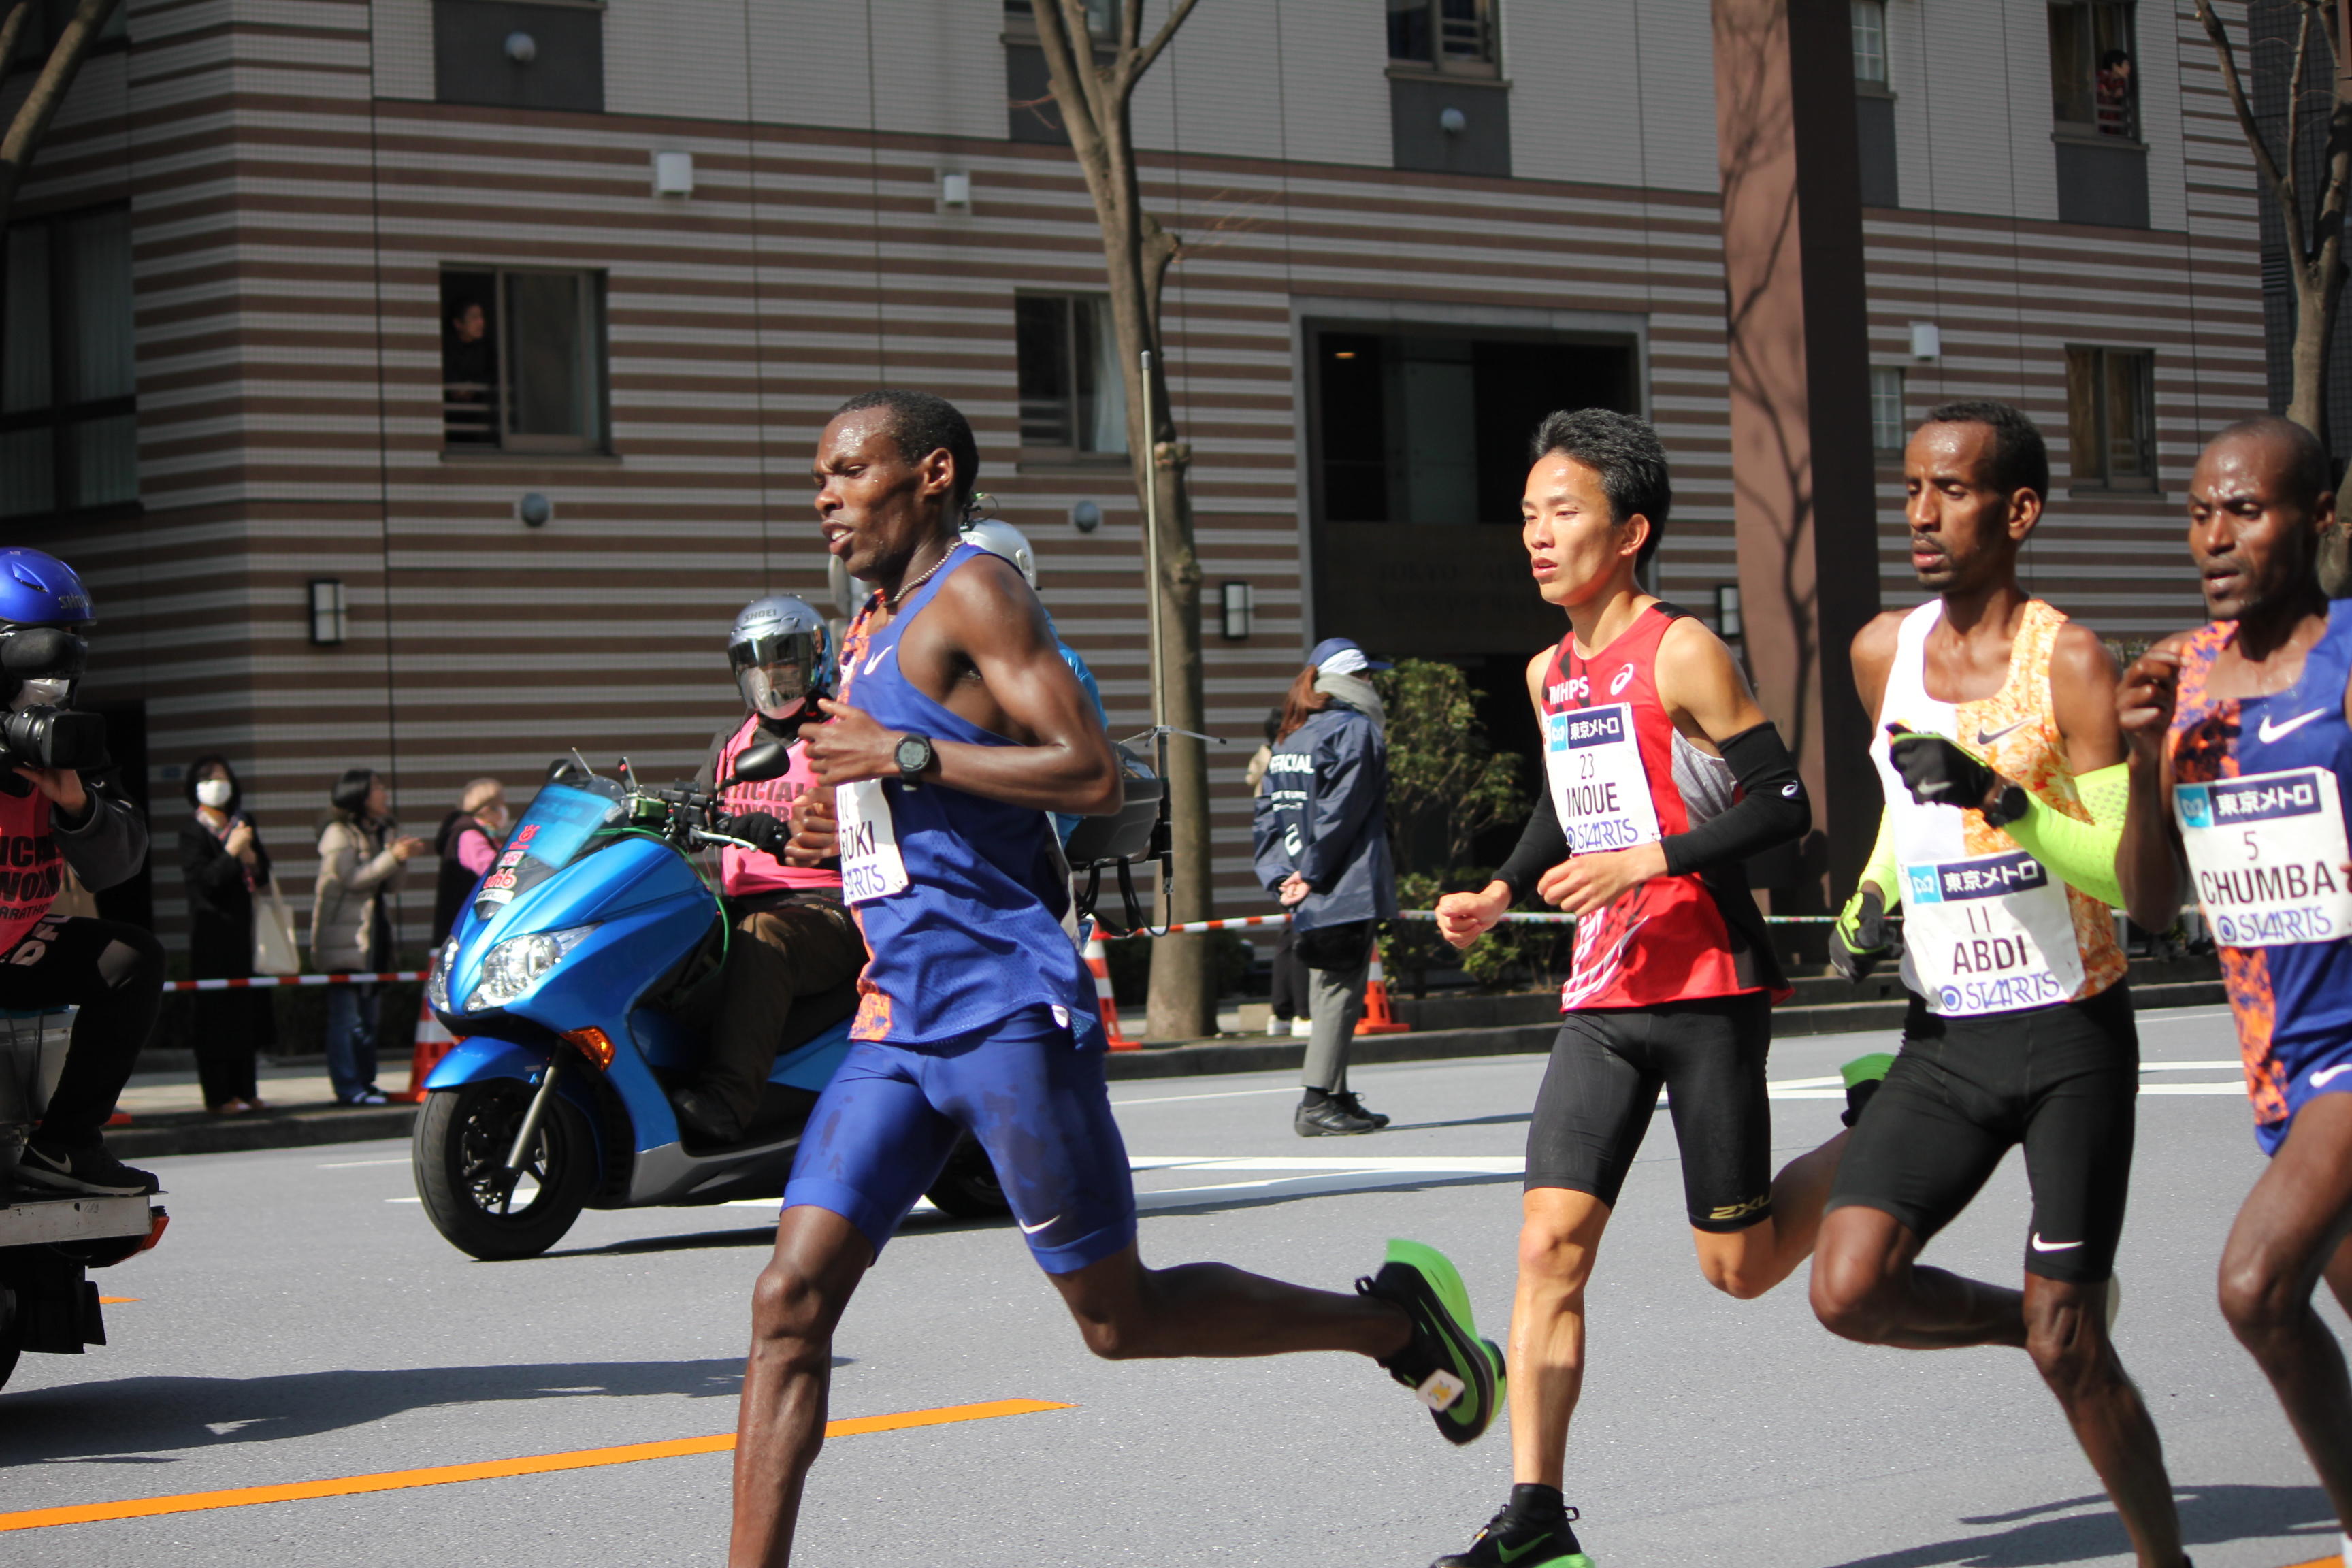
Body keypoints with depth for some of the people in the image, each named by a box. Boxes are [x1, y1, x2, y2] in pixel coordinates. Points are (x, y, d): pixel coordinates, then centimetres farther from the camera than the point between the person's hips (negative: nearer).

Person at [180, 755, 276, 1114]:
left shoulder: (242, 825, 14)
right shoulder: (194, 831, -3)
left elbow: (263, 878, 11)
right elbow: (202, 878, -14)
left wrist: (251, 857, -8)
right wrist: (231, 852, -17)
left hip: (242, 929, 6)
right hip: (212, 933, -6)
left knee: (246, 1010, 7)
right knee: (216, 1013, -6)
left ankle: (244, 1091, 13)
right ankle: (217, 1096, -4)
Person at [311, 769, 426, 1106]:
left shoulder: (383, 832, 16)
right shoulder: (339, 833, -8)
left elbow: (392, 886, 15)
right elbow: (351, 878, -17)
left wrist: (401, 858, -4)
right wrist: (393, 858, -20)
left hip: (374, 933, 8)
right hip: (345, 936, -8)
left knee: (370, 1014, 10)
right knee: (347, 1015, -9)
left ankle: (365, 1082, 16)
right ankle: (348, 1087, -9)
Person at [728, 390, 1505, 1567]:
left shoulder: (973, 593, -8)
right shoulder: (874, 625, 19)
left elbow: (1093, 775, -19)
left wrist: (906, 756, -18)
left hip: (1008, 1016, -8)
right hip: (897, 1026, 8)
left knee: (1120, 1317, 1)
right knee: (792, 1295, -5)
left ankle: (1397, 1314, 19)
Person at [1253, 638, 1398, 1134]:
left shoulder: (1286, 739, 16)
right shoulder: (1356, 730, -6)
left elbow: (1266, 814, 13)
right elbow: (1342, 810, -13)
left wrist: (1282, 874, 5)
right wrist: (1311, 876, -9)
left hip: (1308, 893, 8)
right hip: (1346, 888, -8)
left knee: (1327, 991, 12)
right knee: (1339, 989, -8)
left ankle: (1336, 1097, 15)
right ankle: (1318, 1101, -13)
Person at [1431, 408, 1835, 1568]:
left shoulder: (1681, 654, -10)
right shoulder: (1547, 675, 12)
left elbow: (1784, 806, -13)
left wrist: (1645, 862, -20)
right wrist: (1501, 895, 15)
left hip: (1708, 991, -6)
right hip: (1602, 995, 6)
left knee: (1738, 1265, 1)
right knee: (1549, 1239, -7)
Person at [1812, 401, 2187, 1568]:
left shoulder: (2068, 662, -11)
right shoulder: (1883, 652, 6)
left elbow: (2125, 873, -16)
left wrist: (2002, 801, -29)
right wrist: (1876, 889, 9)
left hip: (2070, 1039, -5)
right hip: (1943, 1039, 5)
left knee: (2067, 1351, -5)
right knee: (1851, 1290, -12)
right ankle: (2047, 1319, 16)